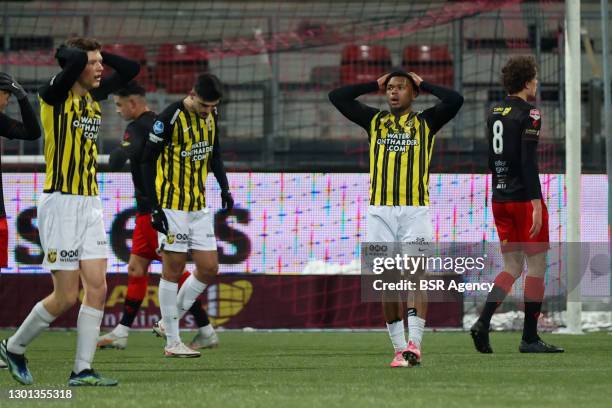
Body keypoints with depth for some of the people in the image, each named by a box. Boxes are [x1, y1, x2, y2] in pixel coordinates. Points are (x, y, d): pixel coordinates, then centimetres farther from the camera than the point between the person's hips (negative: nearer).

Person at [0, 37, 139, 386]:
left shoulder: (94, 97, 10)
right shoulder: (56, 96, -12)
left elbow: (131, 68, 14)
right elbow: (73, 61, -29)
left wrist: (100, 54, 4)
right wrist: (69, 52, -8)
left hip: (90, 204, 7)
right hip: (61, 203, -7)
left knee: (98, 288, -1)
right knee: (66, 296, -4)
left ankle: (82, 370, 3)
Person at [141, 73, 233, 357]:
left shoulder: (210, 115, 5)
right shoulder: (170, 118, -16)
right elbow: (148, 161, -12)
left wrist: (224, 187, 11)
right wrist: (155, 208, -15)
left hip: (199, 206, 7)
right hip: (173, 206, -7)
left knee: (209, 269, 4)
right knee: (173, 270, -2)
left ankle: (172, 320, 20)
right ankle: (172, 342, 4)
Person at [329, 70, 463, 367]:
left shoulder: (425, 122, 10)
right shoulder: (375, 121, 15)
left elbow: (454, 100, -5)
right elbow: (337, 97, 9)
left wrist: (423, 85, 6)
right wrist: (374, 85, 12)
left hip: (415, 210, -2)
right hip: (380, 211, 2)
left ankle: (414, 344, -21)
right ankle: (399, 348, 5)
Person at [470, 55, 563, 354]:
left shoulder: (494, 113, 11)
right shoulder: (529, 114, -12)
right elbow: (528, 161, -19)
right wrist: (536, 204, -20)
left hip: (499, 198, 7)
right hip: (524, 199, -7)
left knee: (512, 267, 11)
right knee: (536, 267, 2)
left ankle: (483, 323, -6)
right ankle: (530, 338, 3)